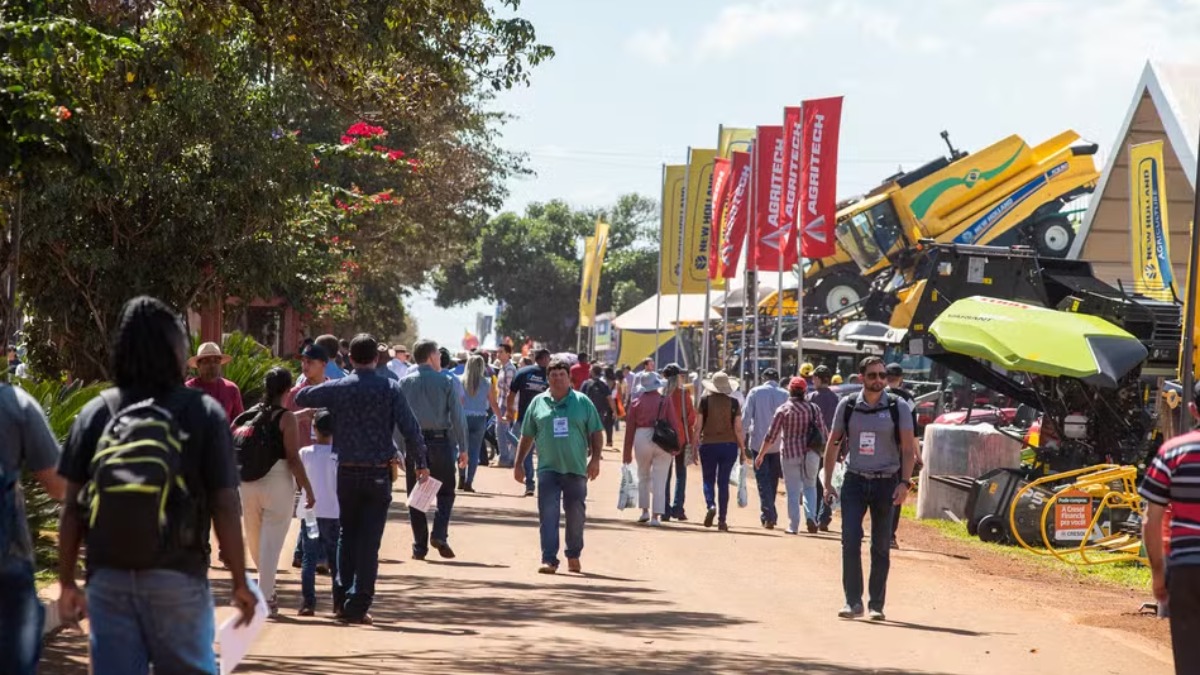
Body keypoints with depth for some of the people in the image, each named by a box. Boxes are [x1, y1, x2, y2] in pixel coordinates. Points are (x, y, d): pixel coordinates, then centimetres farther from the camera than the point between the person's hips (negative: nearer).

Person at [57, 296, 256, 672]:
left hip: (108, 578, 2)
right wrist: (240, 583, 3)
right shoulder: (204, 414, -3)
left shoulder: (95, 413, 3)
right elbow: (225, 507, -6)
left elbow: (72, 509, 2)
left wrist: (67, 583, 10)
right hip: (178, 578, -2)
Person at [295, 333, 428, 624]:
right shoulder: (390, 389, -5)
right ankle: (358, 605, -4)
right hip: (379, 473, -2)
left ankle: (341, 600, 16)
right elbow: (410, 429, -9)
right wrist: (420, 463, 2)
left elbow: (301, 398, 13)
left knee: (347, 535, 16)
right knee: (369, 541, 0)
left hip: (347, 472, 2)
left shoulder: (338, 388, -1)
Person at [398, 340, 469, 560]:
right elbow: (457, 416, -3)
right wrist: (463, 448, 2)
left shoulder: (405, 383, 4)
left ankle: (420, 546, 5)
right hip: (440, 441, -1)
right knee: (445, 492, 10)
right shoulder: (447, 382, -1)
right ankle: (439, 534, -10)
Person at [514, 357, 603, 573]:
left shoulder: (582, 402, 5)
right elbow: (527, 436, 12)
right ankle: (549, 559, -8)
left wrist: (595, 458, -4)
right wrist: (519, 464, 10)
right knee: (548, 515, -7)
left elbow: (596, 432, 7)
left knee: (576, 515, 7)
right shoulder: (538, 403, 7)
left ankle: (574, 556, 24)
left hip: (576, 469, 0)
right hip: (548, 469, 0)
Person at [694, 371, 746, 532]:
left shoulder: (705, 401, -4)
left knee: (708, 479, 12)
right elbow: (738, 429, -2)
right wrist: (742, 449, 6)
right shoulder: (733, 403, -2)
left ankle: (711, 505, -16)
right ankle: (722, 520, 5)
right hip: (729, 445, 1)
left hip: (708, 445, -1)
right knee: (723, 482, 7)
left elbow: (698, 426, -3)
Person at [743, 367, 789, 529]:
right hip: (779, 444, 2)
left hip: (758, 442, -2)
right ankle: (770, 515, 21)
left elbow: (746, 417, -5)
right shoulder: (785, 395, 0)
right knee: (773, 480, 14)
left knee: (762, 480, 0)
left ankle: (768, 515, -14)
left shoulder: (755, 393, -2)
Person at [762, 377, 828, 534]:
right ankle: (810, 516, -8)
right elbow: (823, 431, -1)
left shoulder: (783, 409, -4)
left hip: (789, 453, -1)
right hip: (810, 454, 1)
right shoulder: (813, 408, 0)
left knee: (793, 490, 5)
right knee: (810, 486, 14)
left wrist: (761, 454, 7)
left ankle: (793, 526, 4)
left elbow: (771, 435, -3)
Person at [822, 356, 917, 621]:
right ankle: (853, 602, -5)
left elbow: (908, 448, -1)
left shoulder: (898, 407, -1)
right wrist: (828, 482, 6)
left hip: (886, 483, -1)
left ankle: (877, 604, 13)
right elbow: (833, 444, 11)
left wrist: (905, 483, -11)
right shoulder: (847, 406, 4)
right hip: (854, 481, 1)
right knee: (850, 541, -10)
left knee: (881, 547, 5)